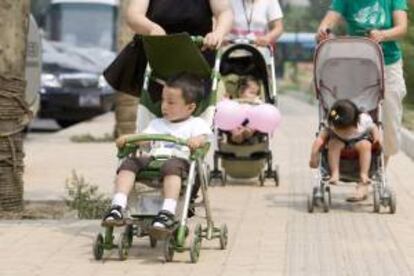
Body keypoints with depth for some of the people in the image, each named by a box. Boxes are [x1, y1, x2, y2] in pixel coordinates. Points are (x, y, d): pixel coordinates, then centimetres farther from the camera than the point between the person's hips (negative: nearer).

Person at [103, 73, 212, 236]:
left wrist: (197, 140, -26)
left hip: (179, 159, -5)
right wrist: (127, 138, -1)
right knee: (129, 163, -23)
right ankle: (118, 207, -34)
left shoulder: (195, 124, 18)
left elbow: (203, 136, -1)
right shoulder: (157, 124, 33)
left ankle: (168, 212, -51)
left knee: (172, 165, -41)